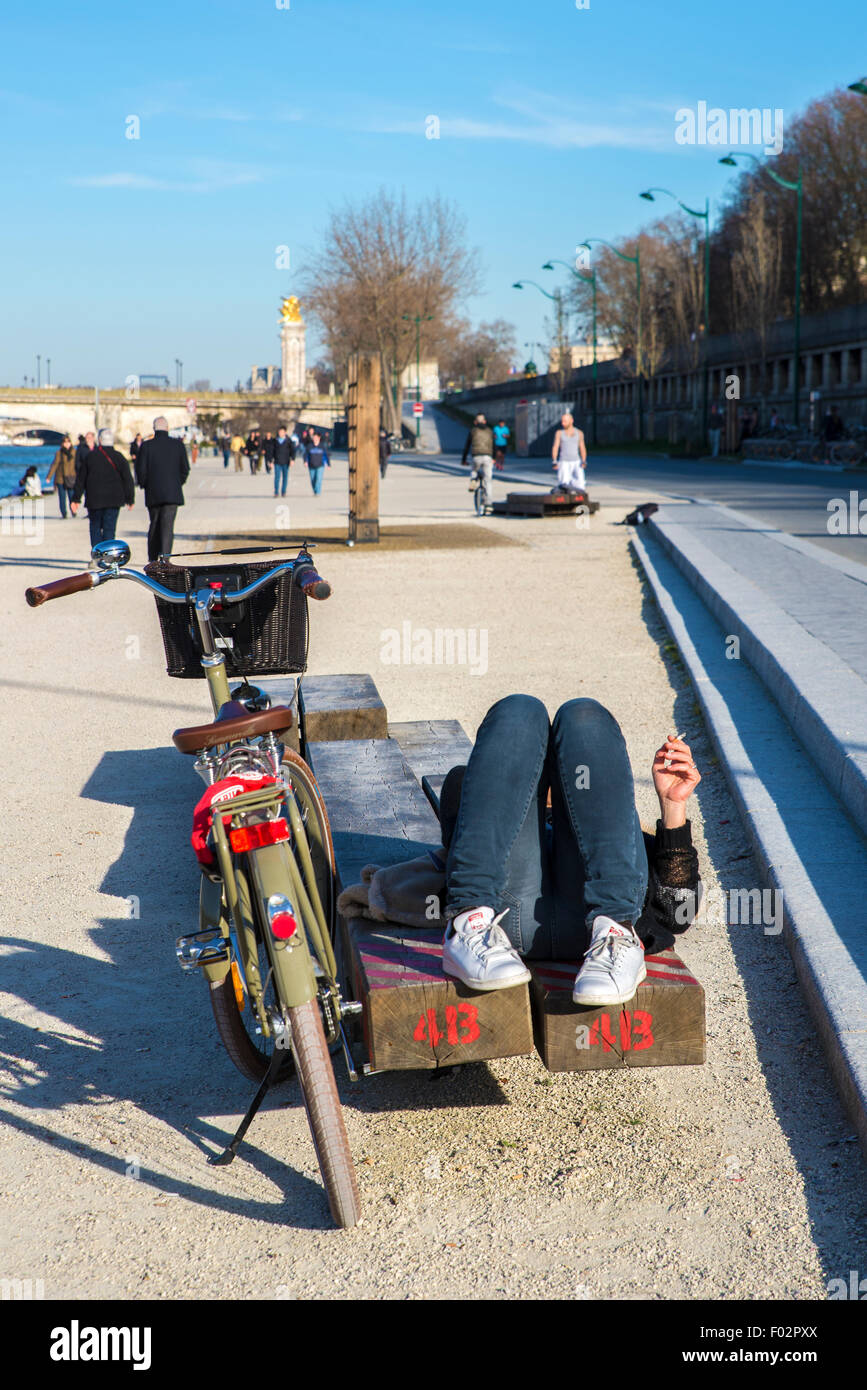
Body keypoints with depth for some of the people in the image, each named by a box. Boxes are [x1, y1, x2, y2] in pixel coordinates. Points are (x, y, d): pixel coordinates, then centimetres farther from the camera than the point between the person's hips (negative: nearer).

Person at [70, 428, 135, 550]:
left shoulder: (90, 456, 3)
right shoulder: (119, 457, 0)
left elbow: (80, 479, 6)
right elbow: (128, 479, -2)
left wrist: (76, 499, 11)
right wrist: (130, 498, 6)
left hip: (94, 499, 1)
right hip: (113, 500, -1)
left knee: (95, 528, 12)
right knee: (109, 529, 2)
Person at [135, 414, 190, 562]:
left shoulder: (146, 446, -4)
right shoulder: (178, 445, -1)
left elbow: (141, 471, -4)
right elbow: (185, 469, 2)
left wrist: (145, 486, 12)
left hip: (153, 494, 1)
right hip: (172, 493, -1)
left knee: (154, 526, 15)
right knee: (167, 527, -4)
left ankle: (153, 559, 20)